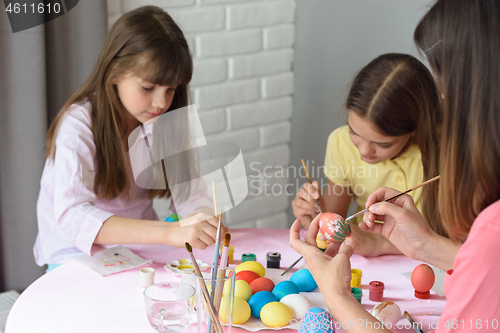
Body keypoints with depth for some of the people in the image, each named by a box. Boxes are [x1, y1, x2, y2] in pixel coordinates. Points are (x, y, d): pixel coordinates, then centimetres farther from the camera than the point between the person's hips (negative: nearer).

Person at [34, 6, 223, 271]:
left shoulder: (164, 122, -1)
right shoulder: (79, 125, -21)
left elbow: (188, 190, -5)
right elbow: (72, 217, -35)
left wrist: (203, 217, -31)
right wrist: (168, 232, -47)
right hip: (77, 255, -3)